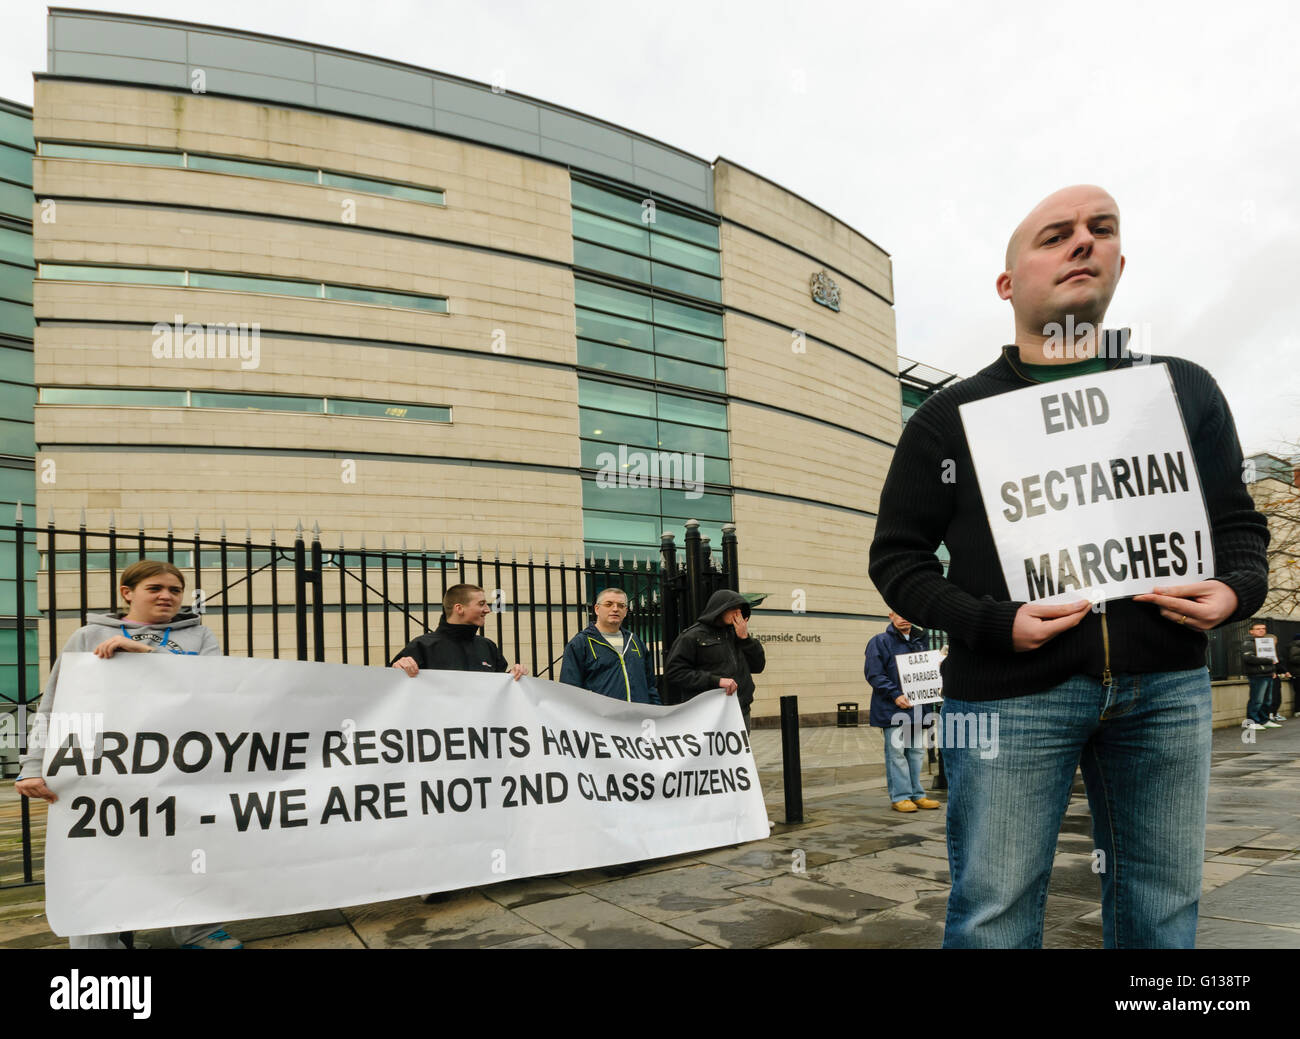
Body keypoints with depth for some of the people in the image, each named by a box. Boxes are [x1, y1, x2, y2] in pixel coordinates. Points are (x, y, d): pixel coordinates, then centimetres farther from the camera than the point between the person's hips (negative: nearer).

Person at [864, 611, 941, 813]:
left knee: (916, 751, 11)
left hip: (918, 706, 6)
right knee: (896, 752, -3)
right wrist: (895, 695, -20)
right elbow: (874, 675, -11)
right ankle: (900, 796, 4)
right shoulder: (880, 642, -5)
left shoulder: (921, 640, 14)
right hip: (893, 710, -6)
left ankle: (917, 794, 20)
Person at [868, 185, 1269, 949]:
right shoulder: (952, 417, 4)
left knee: (1163, 915, 12)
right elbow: (897, 557, 3)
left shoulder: (1184, 388, 11)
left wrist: (1236, 588, -7)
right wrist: (992, 625, -13)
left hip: (1166, 685, 3)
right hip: (1009, 691, -2)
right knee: (995, 917, 0)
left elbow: (1239, 522, 16)